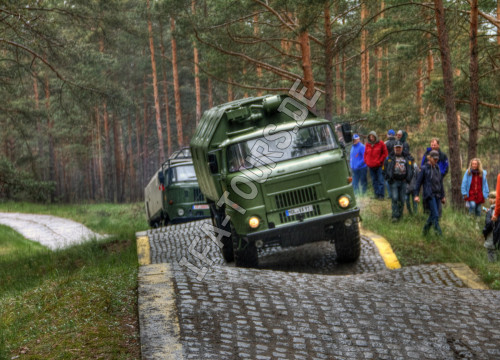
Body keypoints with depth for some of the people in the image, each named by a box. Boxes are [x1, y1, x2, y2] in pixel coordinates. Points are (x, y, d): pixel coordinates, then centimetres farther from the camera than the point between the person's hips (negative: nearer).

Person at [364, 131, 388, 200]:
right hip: (371, 166, 4)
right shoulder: (367, 145, 11)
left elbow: (385, 153, 1)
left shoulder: (380, 143, -1)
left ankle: (381, 195, -4)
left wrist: (380, 161, -5)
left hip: (379, 165, -4)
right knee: (374, 181, 7)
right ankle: (376, 194, 14)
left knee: (380, 181, -5)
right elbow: (365, 154, 19)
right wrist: (366, 161, 5)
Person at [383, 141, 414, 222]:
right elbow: (384, 169, 7)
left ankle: (400, 215, 18)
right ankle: (395, 216, -13)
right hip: (393, 181, -3)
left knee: (402, 199, 4)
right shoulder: (389, 158, 6)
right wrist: (388, 178, -3)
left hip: (403, 182, 3)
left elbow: (411, 169, 18)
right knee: (395, 198, -14)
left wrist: (408, 179, 6)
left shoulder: (407, 158, 12)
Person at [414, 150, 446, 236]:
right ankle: (438, 231, -13)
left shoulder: (437, 168, 15)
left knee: (432, 215, 6)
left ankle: (426, 229, 22)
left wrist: (443, 196, 21)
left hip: (437, 195, 6)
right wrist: (416, 195, -8)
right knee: (435, 215, -13)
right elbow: (419, 182, -3)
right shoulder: (425, 168, -4)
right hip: (429, 195, -6)